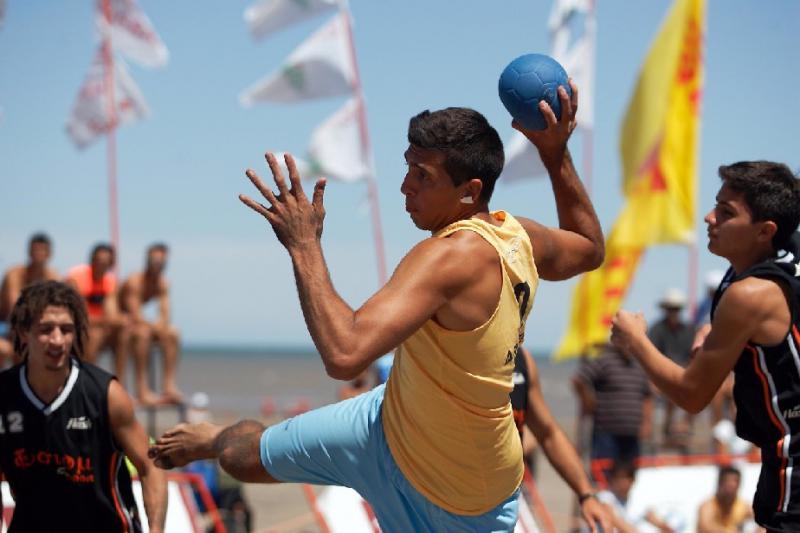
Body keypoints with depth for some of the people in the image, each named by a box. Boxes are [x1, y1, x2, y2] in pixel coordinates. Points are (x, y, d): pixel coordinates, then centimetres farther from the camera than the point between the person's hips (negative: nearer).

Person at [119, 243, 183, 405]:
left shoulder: (162, 284, 0)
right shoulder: (135, 281, -22)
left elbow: (164, 314, -6)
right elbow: (136, 316, -29)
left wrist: (161, 325, -27)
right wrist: (156, 327, -34)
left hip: (138, 323, 8)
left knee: (172, 333, -9)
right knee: (143, 332, -35)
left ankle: (170, 386, -13)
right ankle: (142, 390, -37)